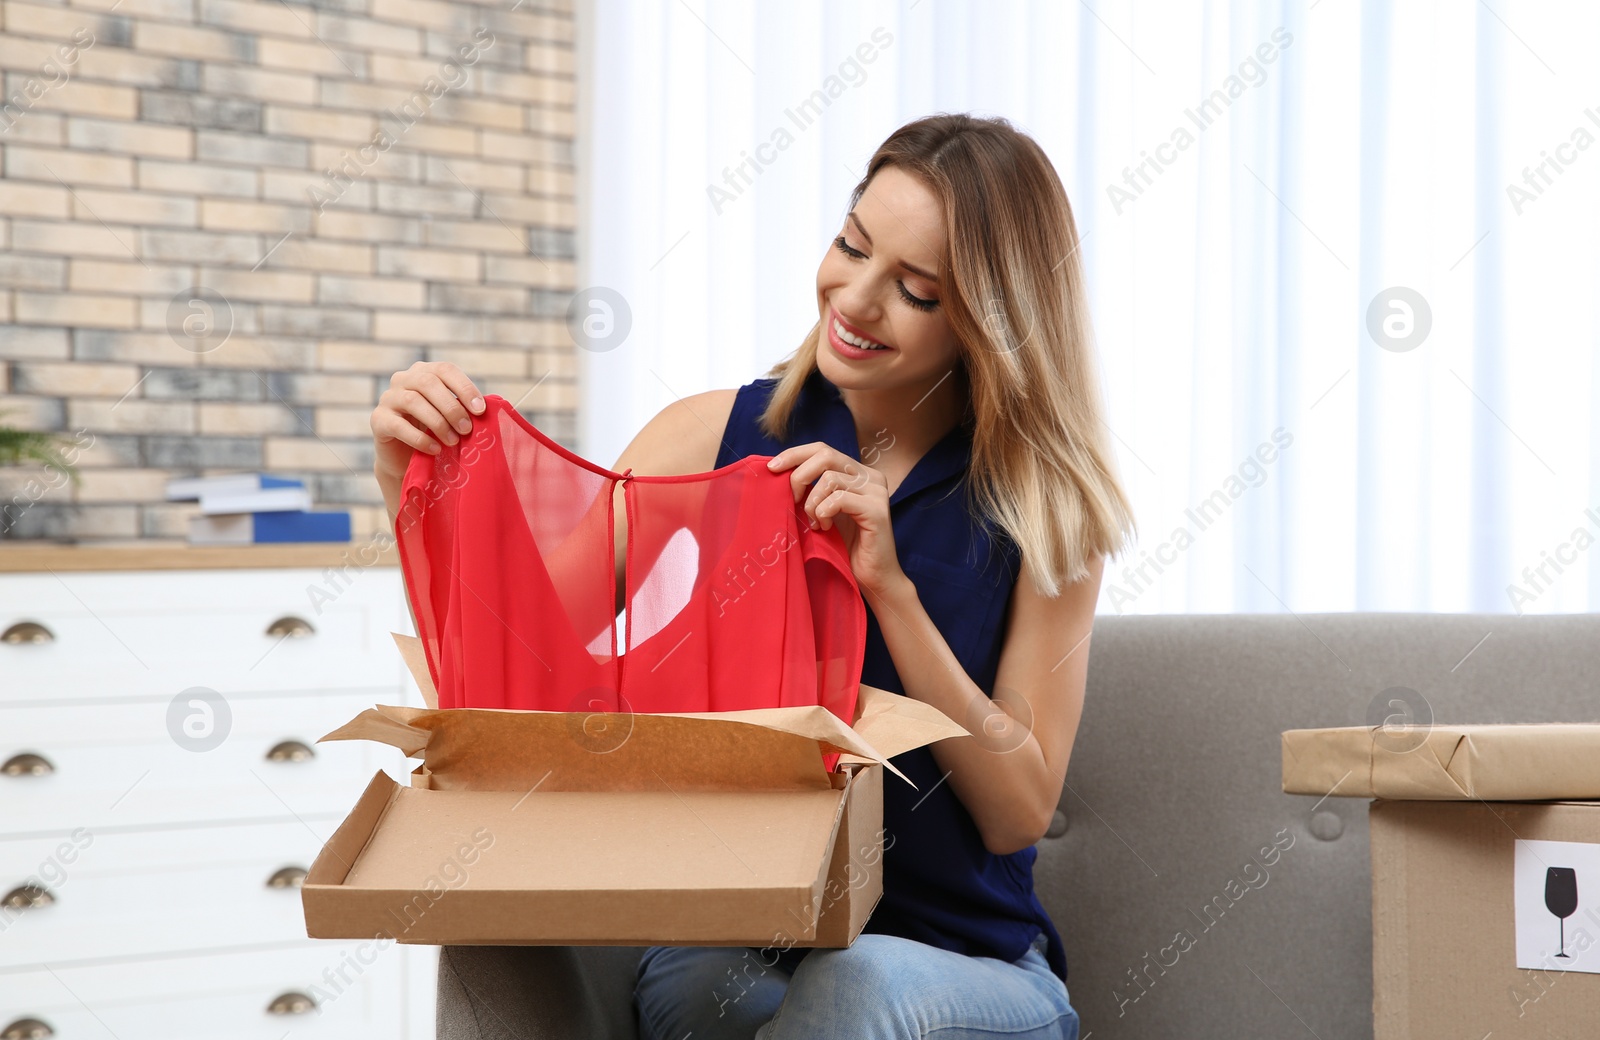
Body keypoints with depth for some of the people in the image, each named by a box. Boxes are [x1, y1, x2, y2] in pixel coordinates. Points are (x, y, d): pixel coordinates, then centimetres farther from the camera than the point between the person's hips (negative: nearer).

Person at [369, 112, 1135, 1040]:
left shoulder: (1049, 510, -2)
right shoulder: (714, 437, 2)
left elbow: (1020, 811, -5)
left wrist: (890, 588, -14)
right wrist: (415, 492, -16)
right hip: (725, 957, 1)